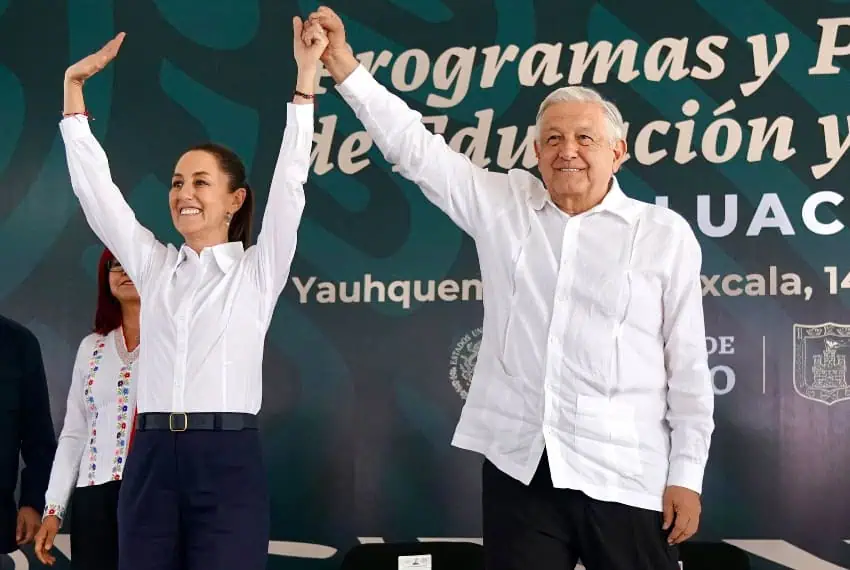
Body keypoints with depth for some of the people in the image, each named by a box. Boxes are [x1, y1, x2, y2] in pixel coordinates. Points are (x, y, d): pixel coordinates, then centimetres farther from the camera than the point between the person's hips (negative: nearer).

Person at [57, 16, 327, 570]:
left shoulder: (258, 269, 5)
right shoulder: (153, 266, 14)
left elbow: (290, 182, -4)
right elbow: (96, 187, 13)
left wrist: (307, 74, -9)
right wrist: (74, 86, 11)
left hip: (227, 461, -4)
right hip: (152, 459, 4)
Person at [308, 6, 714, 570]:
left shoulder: (665, 233, 1)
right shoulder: (502, 204, 8)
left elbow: (688, 363, 1)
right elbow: (415, 148, 6)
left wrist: (687, 475, -1)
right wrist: (348, 70, -4)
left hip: (625, 474, -2)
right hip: (518, 464, 2)